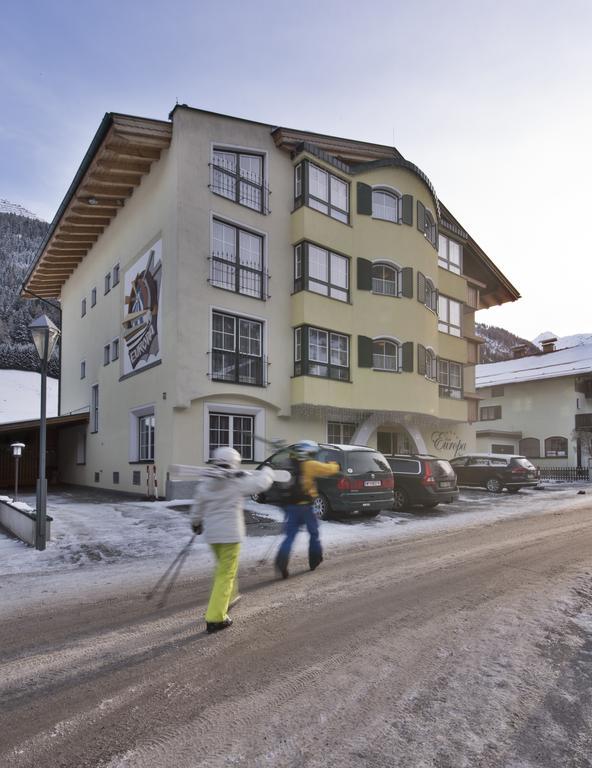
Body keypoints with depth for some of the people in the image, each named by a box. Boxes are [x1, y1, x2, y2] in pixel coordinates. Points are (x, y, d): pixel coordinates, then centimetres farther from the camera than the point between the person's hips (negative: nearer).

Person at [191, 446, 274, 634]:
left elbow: (198, 506, 13)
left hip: (211, 533, 6)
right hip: (230, 533, -6)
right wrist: (267, 470, 14)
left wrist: (196, 523, 31)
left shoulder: (204, 483, 3)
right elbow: (261, 483, -8)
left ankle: (229, 596, 44)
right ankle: (215, 618, 1)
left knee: (223, 566, 28)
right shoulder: (238, 482, -13)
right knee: (226, 574, 1)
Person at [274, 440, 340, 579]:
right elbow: (329, 469, -3)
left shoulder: (293, 465, 11)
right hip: (304, 505, -5)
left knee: (290, 535, 4)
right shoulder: (309, 465, -8)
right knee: (313, 533, 16)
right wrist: (334, 465, 18)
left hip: (290, 504, 5)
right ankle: (314, 560, 28)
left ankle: (281, 561, -14)